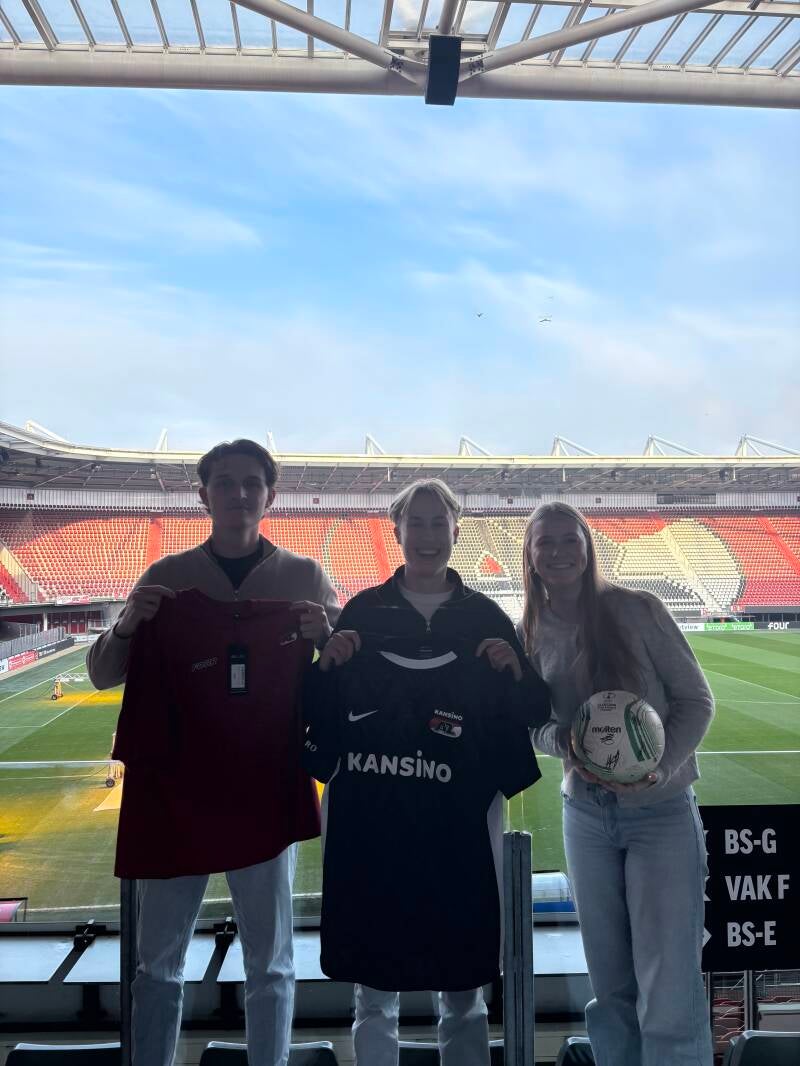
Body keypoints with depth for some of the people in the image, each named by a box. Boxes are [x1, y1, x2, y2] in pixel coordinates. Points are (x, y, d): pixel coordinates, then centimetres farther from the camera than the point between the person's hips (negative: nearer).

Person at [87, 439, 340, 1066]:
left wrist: (327, 635, -19)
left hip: (266, 788, -1)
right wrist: (128, 625, -15)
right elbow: (102, 675, 6)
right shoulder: (167, 576, 3)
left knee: (270, 961, 11)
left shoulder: (304, 577, 0)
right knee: (159, 959, 14)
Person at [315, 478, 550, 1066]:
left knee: (464, 981, 13)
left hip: (464, 809, 1)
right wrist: (328, 662, -17)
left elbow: (536, 711, 4)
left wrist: (515, 669, -15)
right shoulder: (365, 609, 2)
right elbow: (321, 708, 1)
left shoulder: (485, 615, 4)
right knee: (374, 982, 9)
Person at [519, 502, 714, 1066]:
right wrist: (565, 743, -15)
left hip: (662, 813, -3)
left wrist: (658, 769, -20)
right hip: (586, 816, 3)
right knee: (611, 989, 14)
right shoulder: (531, 633, -1)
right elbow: (534, 723, 8)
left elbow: (696, 700, -6)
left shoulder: (638, 610, -11)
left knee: (669, 995, -3)